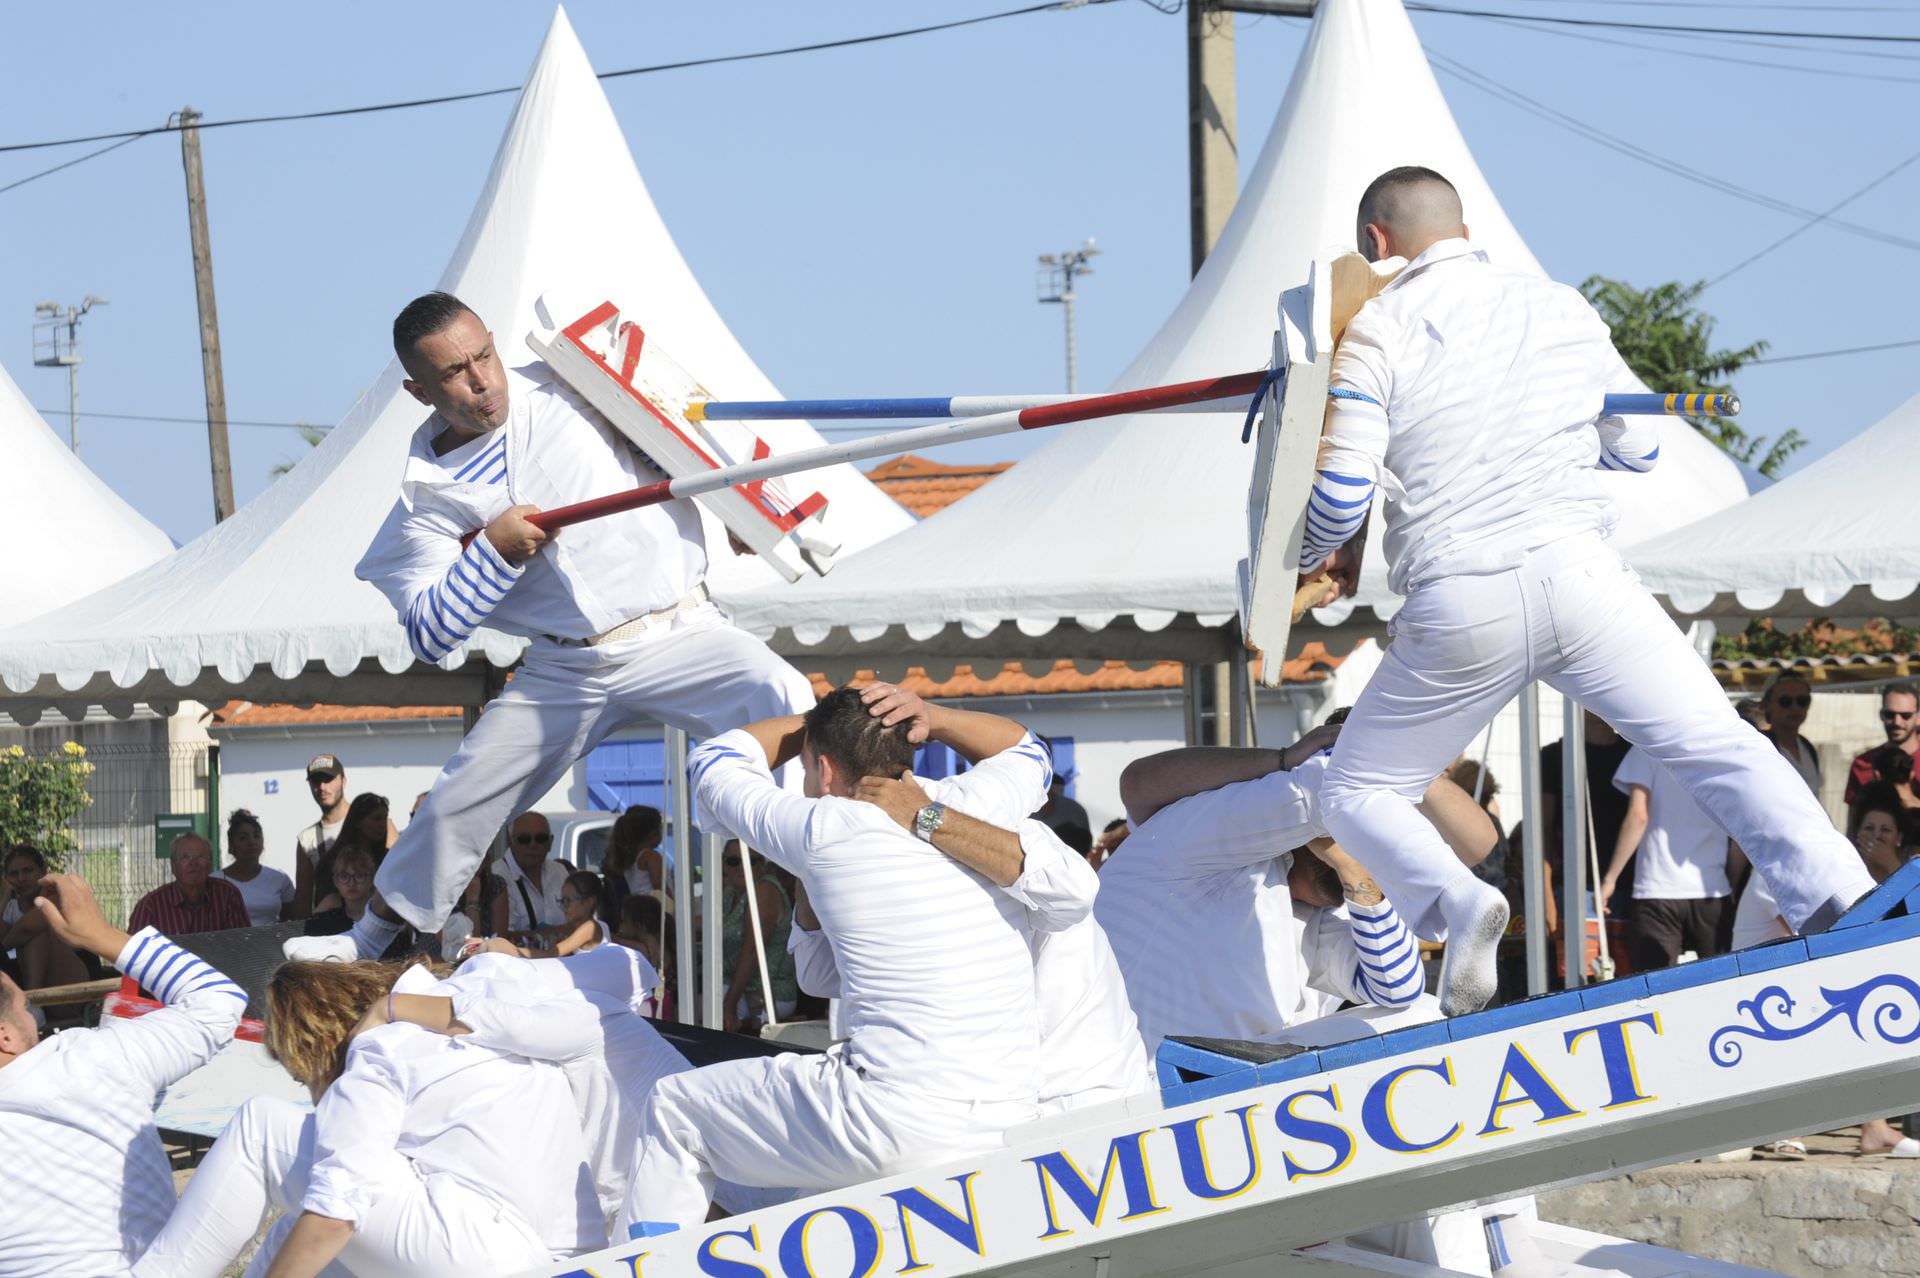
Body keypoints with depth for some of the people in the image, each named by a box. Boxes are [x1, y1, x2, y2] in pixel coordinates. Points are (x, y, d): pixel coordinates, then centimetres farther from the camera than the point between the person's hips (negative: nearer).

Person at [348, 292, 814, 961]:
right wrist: (492, 550, -15)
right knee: (457, 803, 5)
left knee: (784, 699, -30)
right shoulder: (431, 497, 1)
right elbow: (428, 637, -4)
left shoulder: (566, 386, 0)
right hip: (564, 671, 2)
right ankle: (370, 943, 28)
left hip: (678, 632, -2)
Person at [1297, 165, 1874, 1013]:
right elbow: (1640, 448, 23)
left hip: (1457, 608, -2)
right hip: (1581, 574, 2)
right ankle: (1839, 898, -15)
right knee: (1721, 749, 4)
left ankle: (1453, 903, -16)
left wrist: (1318, 559, 17)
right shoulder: (1563, 309, 14)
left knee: (1357, 795, 12)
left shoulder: (1376, 333, 2)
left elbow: (1339, 493, -4)